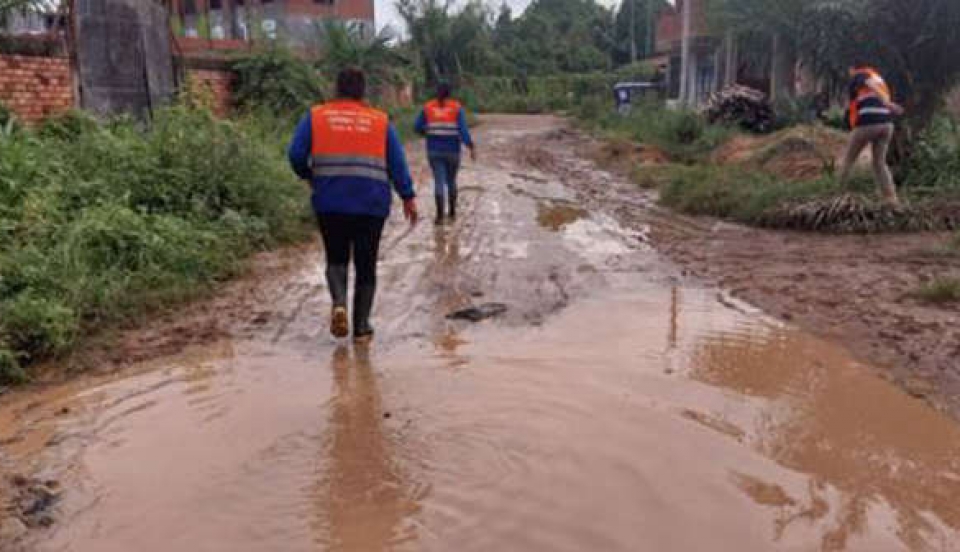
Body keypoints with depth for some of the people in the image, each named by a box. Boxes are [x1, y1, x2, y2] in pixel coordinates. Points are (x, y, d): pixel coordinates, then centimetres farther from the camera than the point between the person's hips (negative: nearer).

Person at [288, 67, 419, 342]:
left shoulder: (316, 116, 5)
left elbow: (296, 154, -1)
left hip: (330, 204, 0)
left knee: (336, 259, 17)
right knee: (366, 266, 9)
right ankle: (361, 327, 11)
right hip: (372, 205, 0)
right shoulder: (380, 120, 7)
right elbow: (397, 163, 2)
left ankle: (339, 302, -10)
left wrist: (309, 176, 17)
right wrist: (408, 196, 5)